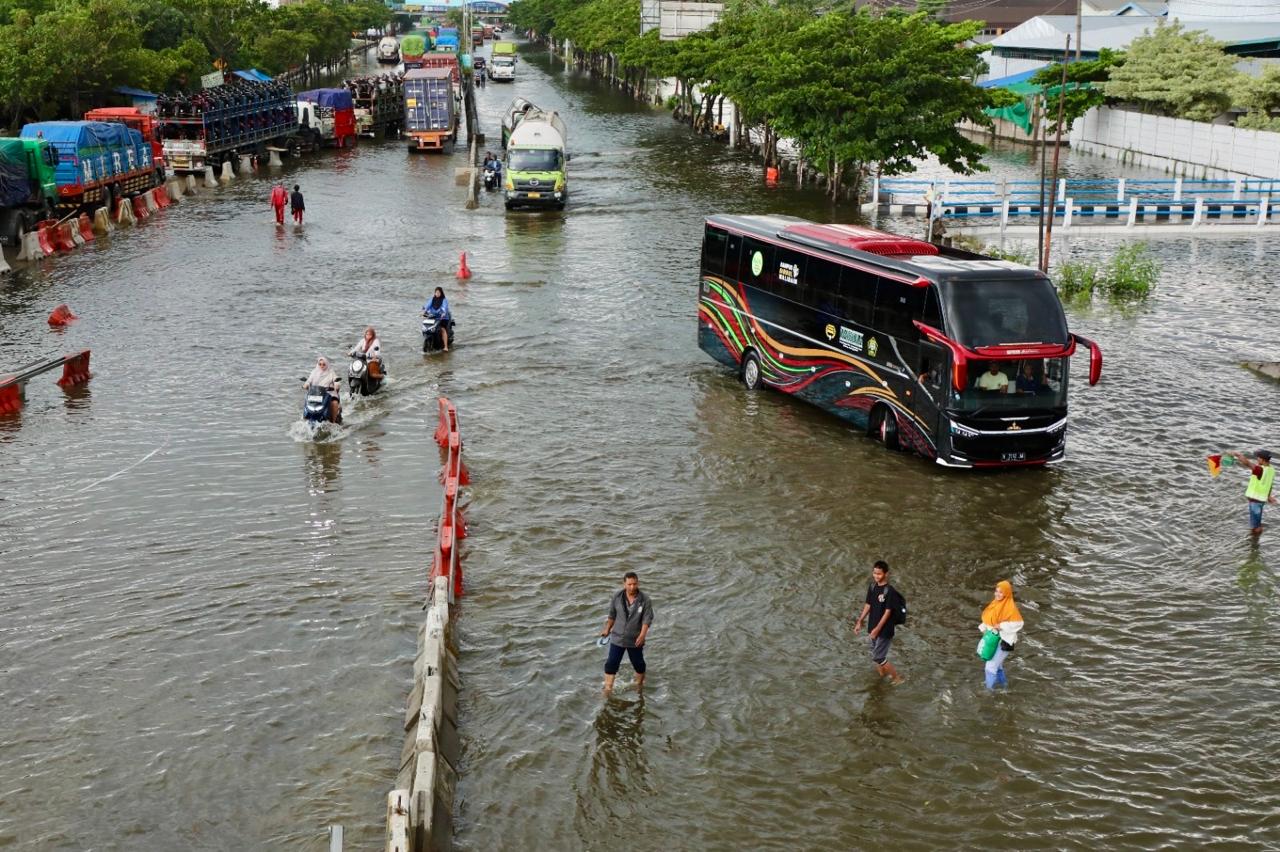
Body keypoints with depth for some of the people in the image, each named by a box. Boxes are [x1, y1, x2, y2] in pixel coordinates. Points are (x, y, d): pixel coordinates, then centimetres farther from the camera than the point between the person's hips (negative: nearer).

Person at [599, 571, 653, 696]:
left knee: (638, 663, 15)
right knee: (611, 663, -2)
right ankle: (608, 688, 6)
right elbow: (612, 615, 7)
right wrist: (607, 629, 15)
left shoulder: (644, 600, -14)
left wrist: (642, 635, -29)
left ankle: (639, 684, 39)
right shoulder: (617, 598, -7)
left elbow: (647, 619, -16)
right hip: (617, 638, 1)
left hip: (635, 640, -1)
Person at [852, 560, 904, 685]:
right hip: (873, 627, 7)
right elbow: (868, 605, 11)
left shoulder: (890, 591, -20)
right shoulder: (872, 587, 1)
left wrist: (877, 629, -20)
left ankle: (897, 677, 12)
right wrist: (859, 622, 11)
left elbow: (888, 612, -19)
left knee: (878, 658, -4)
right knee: (876, 656, 16)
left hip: (885, 630, -7)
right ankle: (882, 675, 33)